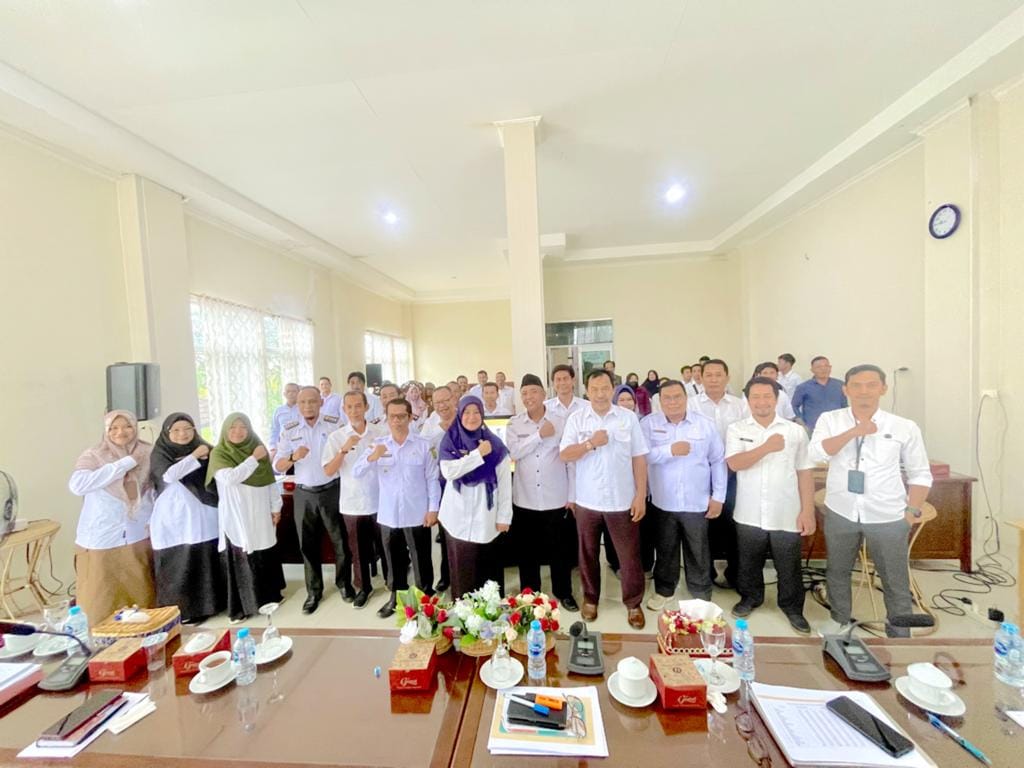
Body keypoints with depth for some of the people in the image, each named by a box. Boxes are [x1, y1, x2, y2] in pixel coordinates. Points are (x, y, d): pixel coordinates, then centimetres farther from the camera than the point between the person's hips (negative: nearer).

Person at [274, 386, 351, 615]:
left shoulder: (334, 424, -5)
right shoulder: (290, 431, 3)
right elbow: (277, 466, -1)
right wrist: (293, 457, -20)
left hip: (331, 491, -2)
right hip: (303, 494, 2)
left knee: (340, 540, 8)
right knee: (308, 544, 12)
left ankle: (344, 583, 29)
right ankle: (314, 591, 29)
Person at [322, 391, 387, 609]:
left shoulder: (381, 432, -5)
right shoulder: (336, 437, -4)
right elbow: (328, 471, -10)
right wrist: (344, 450, -22)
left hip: (379, 500, 0)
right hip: (351, 503, 1)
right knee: (358, 550, 15)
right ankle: (363, 587, 37)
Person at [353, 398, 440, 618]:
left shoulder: (423, 445, -5)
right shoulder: (378, 445, 1)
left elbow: (432, 478, -3)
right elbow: (356, 472, -5)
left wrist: (433, 508, -8)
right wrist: (371, 458, -24)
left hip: (417, 515, -2)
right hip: (388, 515, 2)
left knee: (421, 560, 10)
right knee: (394, 560, 19)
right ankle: (396, 597, 38)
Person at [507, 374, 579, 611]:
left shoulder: (560, 422, -3)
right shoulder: (514, 424, 1)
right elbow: (514, 452, -14)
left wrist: (572, 495, -2)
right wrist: (539, 435, -18)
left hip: (557, 499, -1)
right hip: (525, 500, 1)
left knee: (560, 549, 14)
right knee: (527, 550, 15)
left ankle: (564, 592, 35)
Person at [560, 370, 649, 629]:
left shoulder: (628, 417, -2)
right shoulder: (576, 418, -2)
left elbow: (639, 458, -1)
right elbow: (564, 454, -8)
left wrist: (641, 495, -5)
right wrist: (591, 443, -21)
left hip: (622, 500, 0)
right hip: (587, 501, 1)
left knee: (629, 555, 11)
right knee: (588, 553, 16)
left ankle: (633, 603, 32)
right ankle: (590, 599, 37)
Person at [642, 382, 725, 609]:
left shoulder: (705, 423, -2)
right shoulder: (649, 423, -6)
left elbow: (718, 461, 1)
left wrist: (718, 496, 0)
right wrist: (669, 450, -25)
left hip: (697, 503, 1)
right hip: (663, 502, 0)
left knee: (699, 553, 15)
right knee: (665, 550, 17)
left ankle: (701, 595, 36)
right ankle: (663, 590, 37)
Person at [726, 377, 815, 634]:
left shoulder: (796, 431, -2)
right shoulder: (736, 429, -3)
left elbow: (804, 473, 0)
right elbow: (734, 463, -15)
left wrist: (808, 511, -3)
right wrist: (766, 447, -23)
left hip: (786, 515, 0)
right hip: (749, 514, 0)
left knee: (789, 567, 15)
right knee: (750, 563, 18)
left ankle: (792, 607, 38)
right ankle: (750, 598, 40)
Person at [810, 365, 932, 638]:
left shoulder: (905, 427, -6)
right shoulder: (830, 420, -6)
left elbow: (920, 474, 2)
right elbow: (816, 453, -22)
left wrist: (913, 510, -5)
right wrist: (854, 432, -27)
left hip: (888, 518, -1)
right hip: (840, 513, 1)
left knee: (896, 582, 15)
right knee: (837, 572, 20)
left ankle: (899, 637, 37)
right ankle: (840, 619, 44)